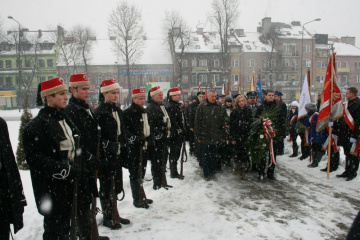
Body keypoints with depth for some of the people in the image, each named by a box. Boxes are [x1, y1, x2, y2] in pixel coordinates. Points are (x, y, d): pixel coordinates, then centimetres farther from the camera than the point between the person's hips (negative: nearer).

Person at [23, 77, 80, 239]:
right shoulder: (36, 126, -13)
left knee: (65, 226, 20)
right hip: (51, 189, -7)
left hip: (69, 184, 8)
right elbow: (35, 159, -19)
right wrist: (65, 170, -22)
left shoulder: (65, 119, 12)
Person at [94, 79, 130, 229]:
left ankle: (114, 215, 30)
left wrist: (122, 146, 13)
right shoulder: (99, 112, -12)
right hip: (105, 156, -7)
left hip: (117, 155, 8)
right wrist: (109, 146, -17)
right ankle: (108, 217, 19)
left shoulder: (117, 110, 12)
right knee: (106, 187, 5)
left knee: (115, 186, 16)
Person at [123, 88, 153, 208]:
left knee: (141, 174, 17)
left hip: (143, 148, 8)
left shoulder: (144, 112, 15)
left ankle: (141, 197, 30)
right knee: (135, 174, 1)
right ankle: (137, 200, 12)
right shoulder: (127, 113, -12)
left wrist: (148, 139, 12)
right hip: (133, 150, -8)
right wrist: (136, 139, -25)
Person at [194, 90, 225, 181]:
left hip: (215, 137, 3)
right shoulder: (202, 106, -3)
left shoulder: (219, 107, 8)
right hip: (205, 136, -3)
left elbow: (222, 122, 12)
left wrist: (222, 135, 9)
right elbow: (197, 121, -5)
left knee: (214, 156, 12)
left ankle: (213, 173, 24)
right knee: (205, 156, 6)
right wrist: (198, 136, -8)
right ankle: (206, 174, 16)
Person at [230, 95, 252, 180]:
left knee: (245, 153, 3)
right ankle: (238, 172, 15)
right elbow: (232, 126, -2)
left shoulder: (248, 111, 7)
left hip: (246, 136, 2)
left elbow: (251, 123, 9)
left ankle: (243, 171, 16)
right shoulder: (234, 112, 0)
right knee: (238, 153, 1)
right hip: (237, 136, -2)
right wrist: (232, 138, -7)